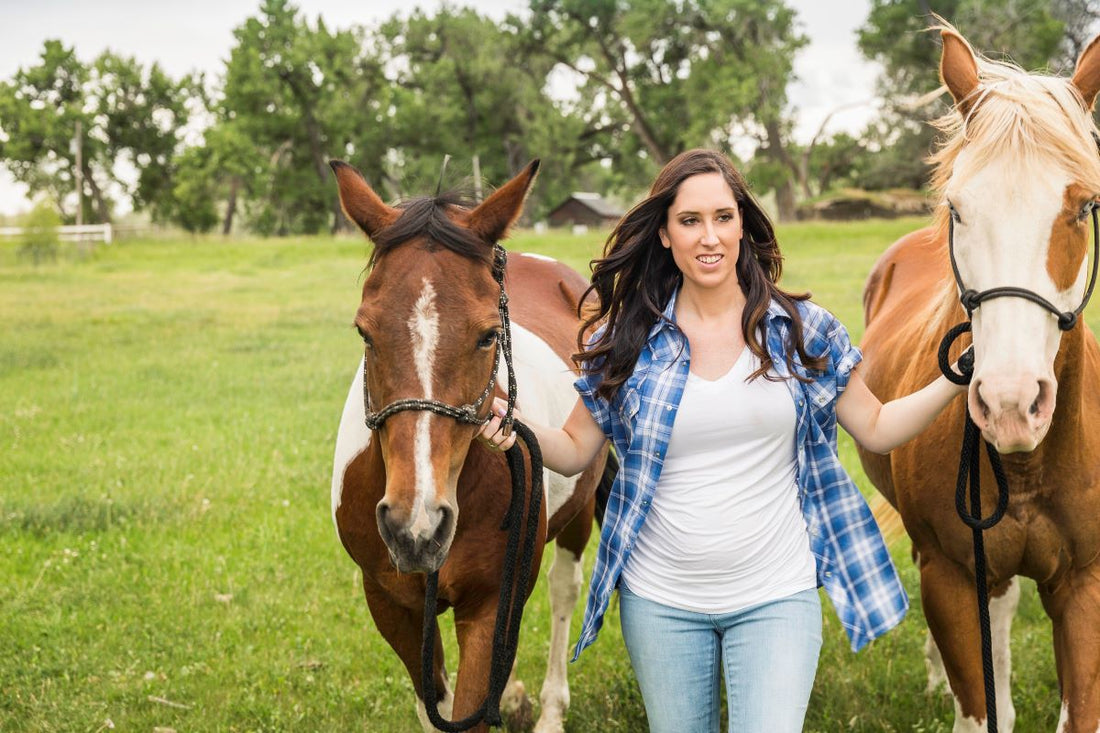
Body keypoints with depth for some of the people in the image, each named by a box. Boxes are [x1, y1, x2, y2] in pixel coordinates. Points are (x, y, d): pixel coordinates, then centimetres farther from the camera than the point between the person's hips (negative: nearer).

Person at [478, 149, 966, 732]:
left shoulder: (801, 331, -2)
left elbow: (876, 428, 4)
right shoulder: (628, 339, -2)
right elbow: (576, 450, 3)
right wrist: (519, 432, -17)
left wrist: (955, 383, -10)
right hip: (660, 601, 1)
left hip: (775, 596, -1)